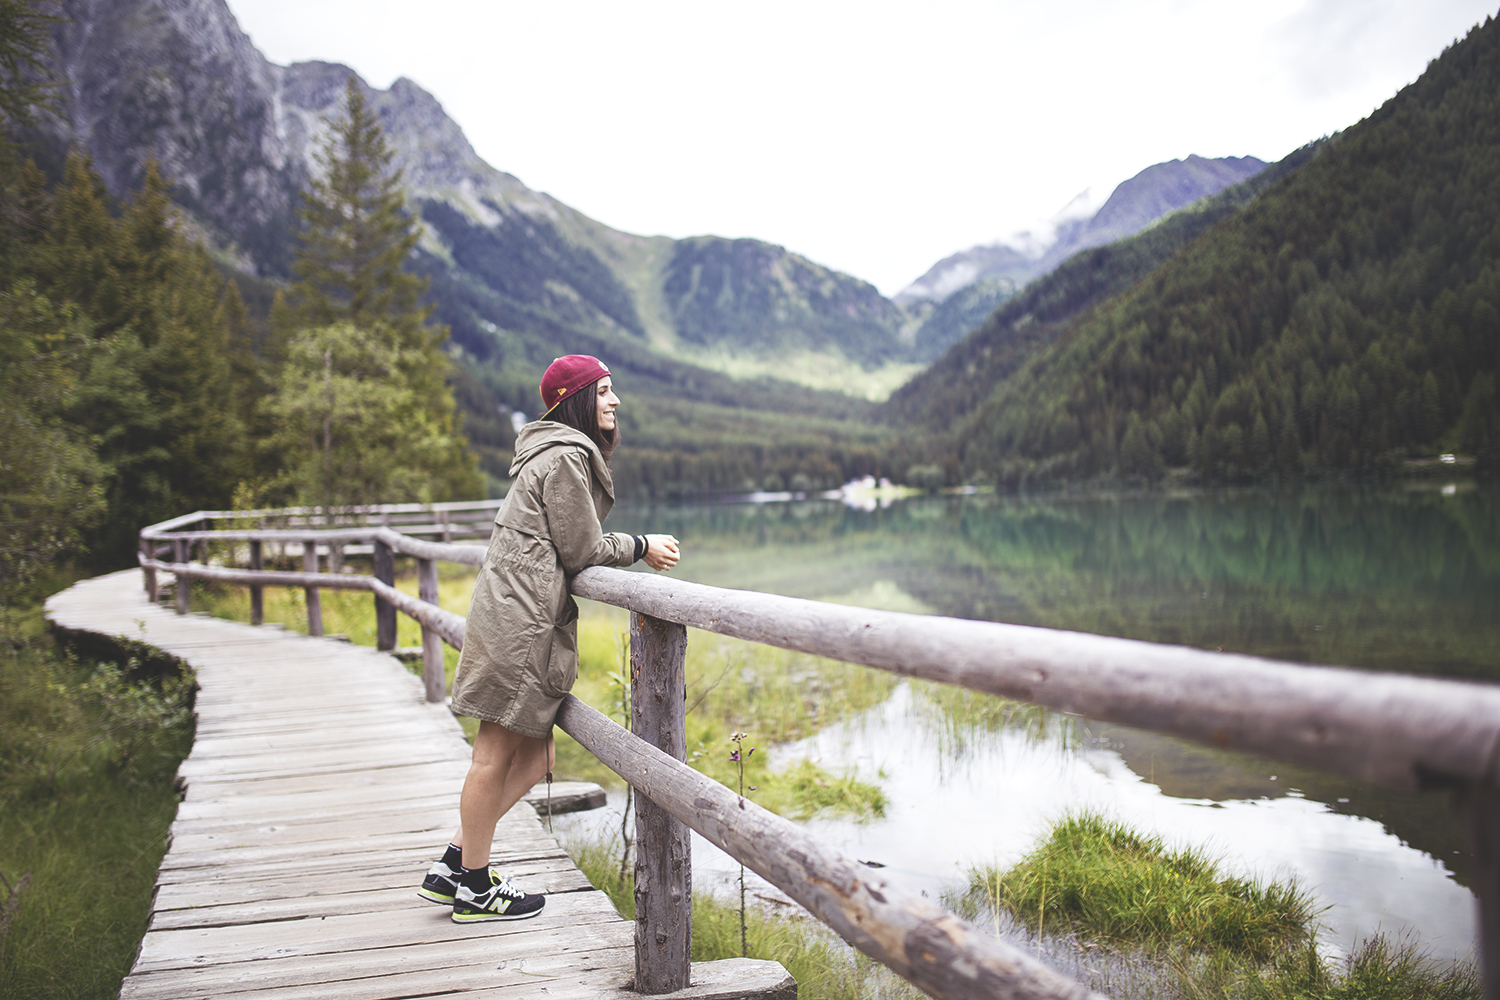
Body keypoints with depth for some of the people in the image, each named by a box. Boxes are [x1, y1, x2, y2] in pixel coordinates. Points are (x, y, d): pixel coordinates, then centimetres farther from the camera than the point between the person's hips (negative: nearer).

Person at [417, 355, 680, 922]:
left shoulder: (560, 451, 22)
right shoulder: (566, 457, -10)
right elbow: (582, 551, -10)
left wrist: (635, 549, 15)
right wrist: (642, 548, 3)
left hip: (526, 617, 10)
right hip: (520, 619, -10)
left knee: (531, 758, 13)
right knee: (497, 755, 0)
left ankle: (453, 866, 21)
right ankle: (474, 888, 13)